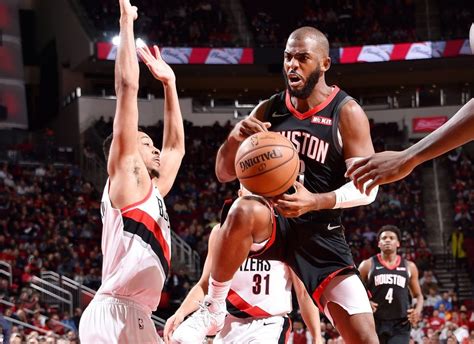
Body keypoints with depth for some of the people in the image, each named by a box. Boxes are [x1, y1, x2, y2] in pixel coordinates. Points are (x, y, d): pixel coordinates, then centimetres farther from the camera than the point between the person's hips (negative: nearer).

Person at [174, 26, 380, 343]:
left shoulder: (346, 113, -6)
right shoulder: (268, 110, 4)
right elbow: (225, 174, 8)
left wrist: (316, 202, -29)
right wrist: (236, 137, -15)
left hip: (321, 234, -1)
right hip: (271, 222, 1)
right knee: (245, 211, -38)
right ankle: (213, 309, -19)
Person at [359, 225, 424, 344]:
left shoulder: (409, 267, 12)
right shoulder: (368, 265, 6)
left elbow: (418, 295, 19)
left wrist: (418, 310, -3)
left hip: (400, 325, 0)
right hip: (375, 323, 0)